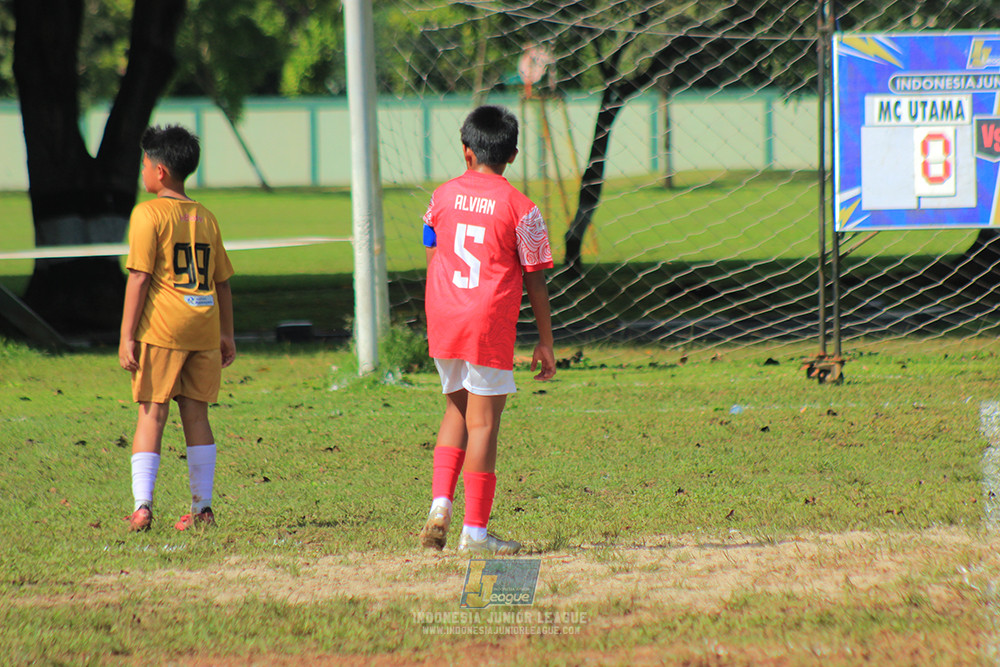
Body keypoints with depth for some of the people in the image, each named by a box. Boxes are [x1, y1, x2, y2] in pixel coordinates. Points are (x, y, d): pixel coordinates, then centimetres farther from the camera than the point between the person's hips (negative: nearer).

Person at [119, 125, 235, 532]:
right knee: (196, 414, 9)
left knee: (152, 414, -3)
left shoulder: (149, 215, -4)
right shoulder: (205, 217, 14)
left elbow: (139, 278, -10)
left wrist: (127, 335, -9)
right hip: (203, 326, 5)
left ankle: (143, 506, -11)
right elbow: (223, 281, 16)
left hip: (162, 329, -5)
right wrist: (226, 334, 22)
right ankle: (202, 507, 8)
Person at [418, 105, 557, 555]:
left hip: (443, 325, 4)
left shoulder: (443, 196, 7)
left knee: (456, 410, 21)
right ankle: (475, 532, 2)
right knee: (482, 423, 0)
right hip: (490, 326, -4)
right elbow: (535, 281, -4)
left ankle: (440, 504, 5)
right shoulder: (520, 208, -6)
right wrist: (545, 343, 3)